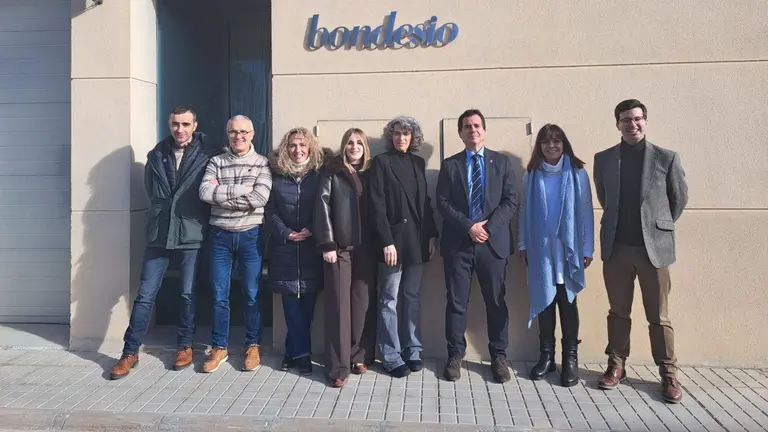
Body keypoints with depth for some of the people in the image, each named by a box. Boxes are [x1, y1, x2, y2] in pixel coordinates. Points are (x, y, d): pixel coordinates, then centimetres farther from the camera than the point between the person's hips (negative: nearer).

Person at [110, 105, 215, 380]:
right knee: (145, 295, 3)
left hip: (192, 236, -2)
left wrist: (201, 222, -1)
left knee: (188, 294, 8)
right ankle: (130, 352, 13)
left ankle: (185, 347, 23)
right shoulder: (156, 156, 7)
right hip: (159, 236, 2)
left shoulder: (206, 156, -1)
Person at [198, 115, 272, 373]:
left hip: (250, 235, -1)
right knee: (219, 295, 7)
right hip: (221, 235, 2)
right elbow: (205, 193, -11)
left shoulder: (262, 164, 1)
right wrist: (241, 190, -15)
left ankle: (253, 346, 20)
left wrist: (223, 195, -11)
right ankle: (219, 348, 19)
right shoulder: (216, 162, 6)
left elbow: (260, 198, -15)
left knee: (252, 294, 6)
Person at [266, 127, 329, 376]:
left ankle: (294, 352, 18)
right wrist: (286, 233, -10)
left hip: (311, 249, 0)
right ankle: (302, 354, 9)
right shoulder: (277, 175, 7)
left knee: (307, 303, 3)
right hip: (285, 249, 1)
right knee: (292, 304, 0)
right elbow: (270, 210, 2)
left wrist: (311, 230, -14)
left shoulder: (319, 176, 4)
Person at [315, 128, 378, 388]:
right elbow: (323, 207, -3)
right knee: (339, 305, -3)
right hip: (340, 247, -3)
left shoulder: (371, 173, 13)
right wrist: (327, 244, -10)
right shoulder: (333, 172, 4)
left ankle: (360, 357, 17)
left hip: (366, 248, 3)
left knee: (363, 303, 5)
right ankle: (338, 366, 1)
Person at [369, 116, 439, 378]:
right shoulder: (381, 162, -3)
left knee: (413, 297, 11)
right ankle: (391, 357, 10)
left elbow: (425, 202, 13)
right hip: (393, 240, -5)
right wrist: (386, 242, -16)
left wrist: (432, 235, 5)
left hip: (417, 240, 5)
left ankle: (413, 351, 20)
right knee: (389, 300, 2)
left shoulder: (418, 163, 13)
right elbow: (377, 205, -9)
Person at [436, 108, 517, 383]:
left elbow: (511, 200, 1)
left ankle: (499, 356, 18)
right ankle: (455, 355, 17)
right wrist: (468, 226, -13)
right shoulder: (449, 165, 8)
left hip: (494, 242, 0)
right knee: (456, 302, 4)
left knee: (496, 302, 6)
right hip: (458, 243, 0)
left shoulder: (502, 162, 9)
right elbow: (443, 203, 0)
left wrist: (488, 227, -13)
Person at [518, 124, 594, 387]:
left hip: (568, 249, -2)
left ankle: (570, 357, 13)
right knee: (544, 301, 8)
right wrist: (523, 245, 3)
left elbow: (585, 211, -2)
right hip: (540, 250, 2)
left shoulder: (577, 173, -2)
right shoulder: (531, 175, 4)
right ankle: (546, 355, 18)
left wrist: (587, 249, -4)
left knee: (567, 302, 4)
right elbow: (525, 211, 6)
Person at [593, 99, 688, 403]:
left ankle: (668, 374, 17)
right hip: (616, 247, 2)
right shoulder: (603, 159, 5)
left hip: (654, 247, -2)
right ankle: (616, 366, 23)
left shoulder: (667, 158, -1)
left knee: (659, 317, 5)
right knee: (618, 312, 11)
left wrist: (660, 226, 14)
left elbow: (680, 198, 9)